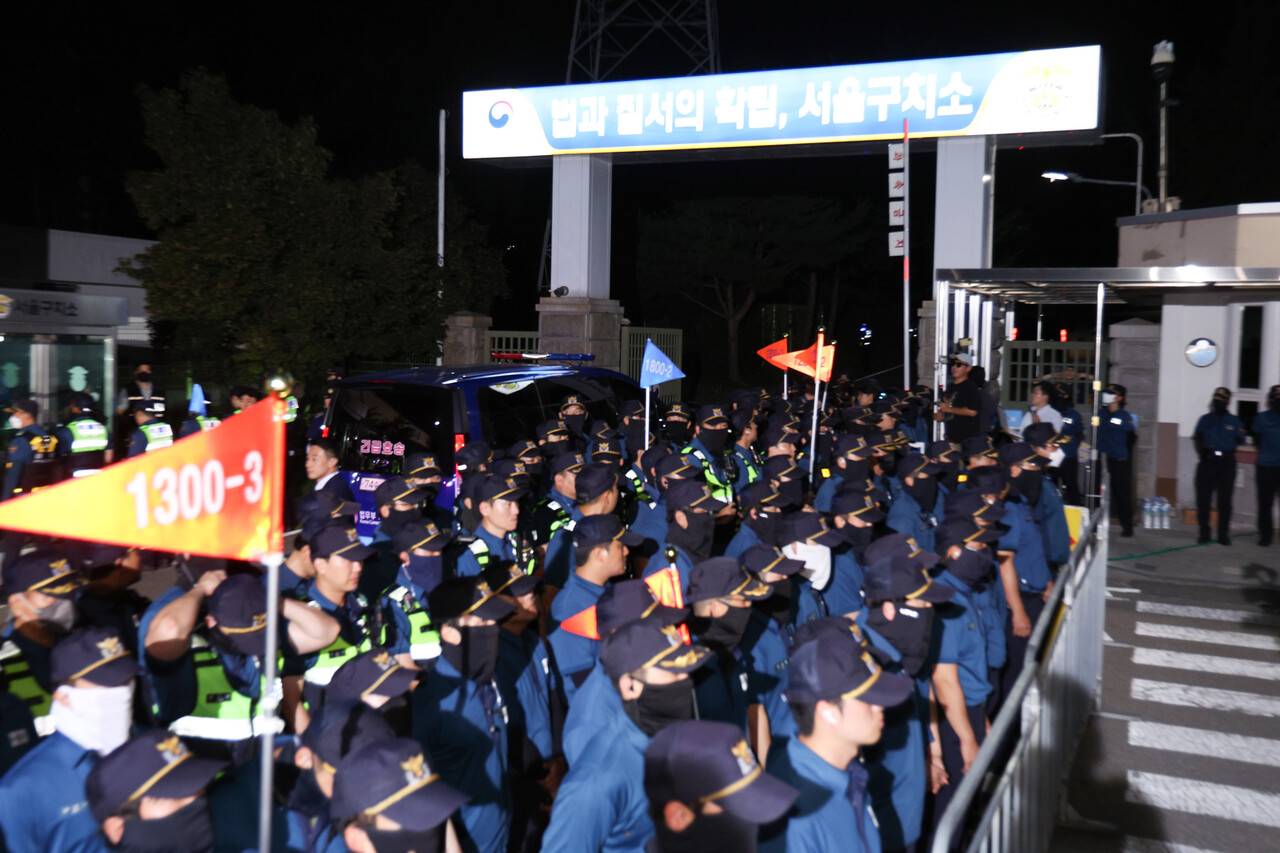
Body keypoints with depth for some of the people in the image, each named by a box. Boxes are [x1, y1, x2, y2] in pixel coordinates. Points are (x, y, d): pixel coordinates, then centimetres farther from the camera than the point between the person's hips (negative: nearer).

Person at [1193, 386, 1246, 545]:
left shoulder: (1234, 422, 8)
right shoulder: (1205, 419, 11)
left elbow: (1240, 441, 9)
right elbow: (1198, 438, 8)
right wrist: (1201, 451, -8)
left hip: (1226, 462, -1)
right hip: (1207, 461, 1)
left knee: (1224, 501, 1)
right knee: (1203, 499, -1)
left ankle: (1223, 535, 8)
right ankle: (1204, 533, 8)